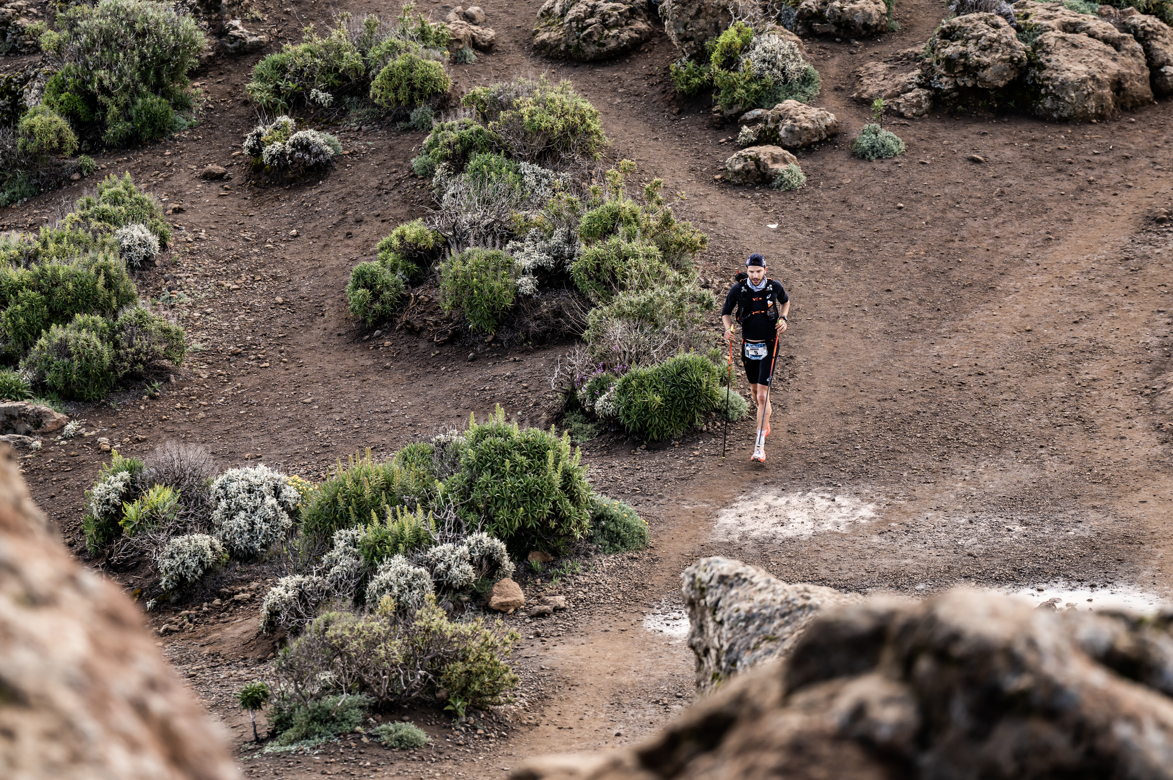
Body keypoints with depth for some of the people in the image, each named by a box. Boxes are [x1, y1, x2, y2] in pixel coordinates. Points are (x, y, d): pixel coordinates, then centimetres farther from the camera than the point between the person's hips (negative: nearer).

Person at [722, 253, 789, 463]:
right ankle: (765, 423, 50)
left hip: (768, 346, -3)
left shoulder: (775, 287, -9)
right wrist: (728, 328, -17)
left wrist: (783, 318, -5)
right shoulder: (738, 289, -10)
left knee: (762, 395, -12)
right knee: (754, 391, 19)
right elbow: (726, 312, 3)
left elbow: (785, 301, 13)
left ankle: (760, 445, -13)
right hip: (748, 345, 3)